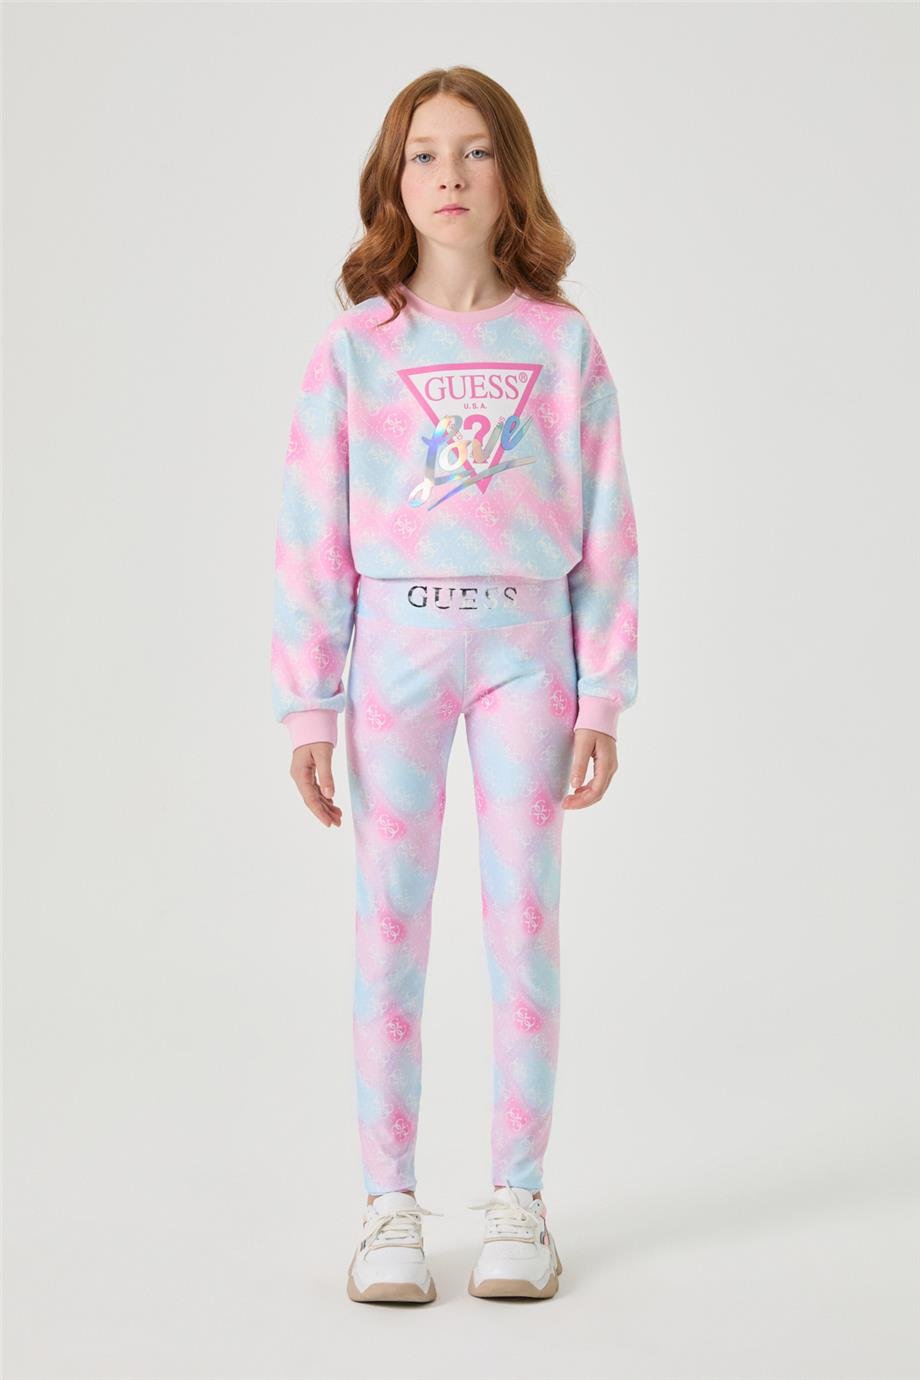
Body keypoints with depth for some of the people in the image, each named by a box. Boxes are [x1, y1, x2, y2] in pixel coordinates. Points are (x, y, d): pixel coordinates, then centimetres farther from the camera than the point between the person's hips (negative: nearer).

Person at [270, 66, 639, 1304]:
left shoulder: (562, 342, 3)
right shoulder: (355, 347, 2)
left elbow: (605, 531, 4)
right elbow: (312, 537, 2)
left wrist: (602, 697, 0)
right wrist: (307, 707, -3)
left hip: (527, 643, 0)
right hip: (397, 641, 0)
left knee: (526, 924, 4)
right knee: (390, 930, 3)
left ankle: (518, 1200, 15)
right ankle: (389, 1202, 12)